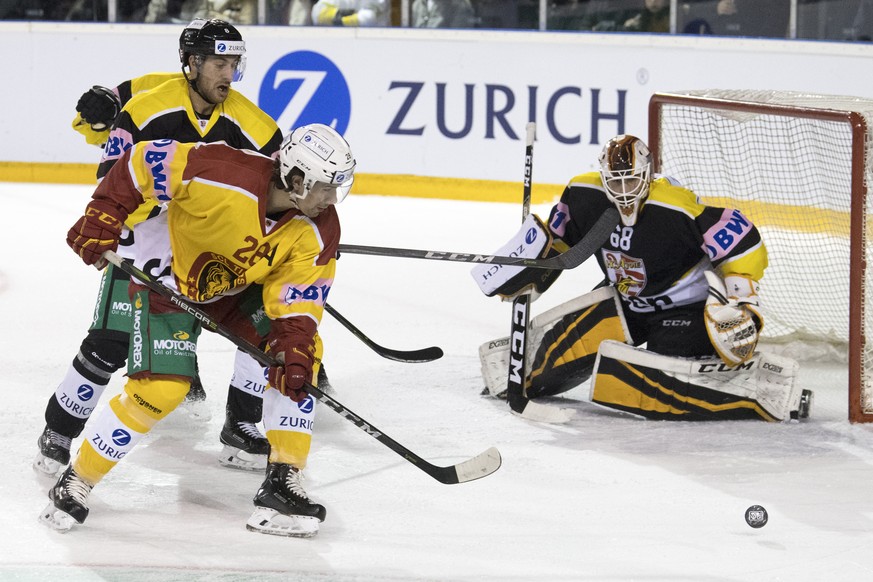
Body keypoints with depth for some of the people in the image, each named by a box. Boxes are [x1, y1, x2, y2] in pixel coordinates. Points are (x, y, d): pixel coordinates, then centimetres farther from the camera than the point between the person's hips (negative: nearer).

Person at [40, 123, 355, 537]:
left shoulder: (318, 231, -18)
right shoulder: (223, 175, -35)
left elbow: (297, 300, -16)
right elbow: (144, 161, -26)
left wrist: (294, 350, -32)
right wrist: (102, 217, -26)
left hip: (240, 288, 6)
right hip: (168, 277, -6)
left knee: (302, 347, -11)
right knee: (161, 389, -20)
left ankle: (282, 483, -5)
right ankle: (75, 483, -2)